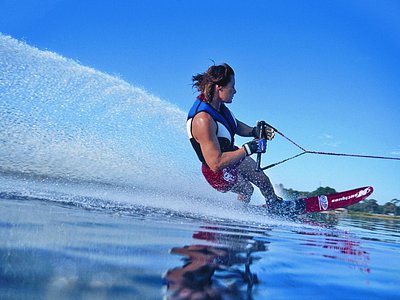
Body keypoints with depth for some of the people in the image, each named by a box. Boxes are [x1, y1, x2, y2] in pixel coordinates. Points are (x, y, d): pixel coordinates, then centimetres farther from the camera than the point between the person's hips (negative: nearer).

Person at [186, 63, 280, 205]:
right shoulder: (203, 120, -41)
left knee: (263, 180, 21)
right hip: (218, 172, -9)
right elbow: (216, 163, -41)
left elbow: (234, 125, 7)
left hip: (232, 155, 9)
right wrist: (248, 149, -36)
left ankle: (275, 204, 50)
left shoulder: (217, 103, -12)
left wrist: (254, 131, -13)